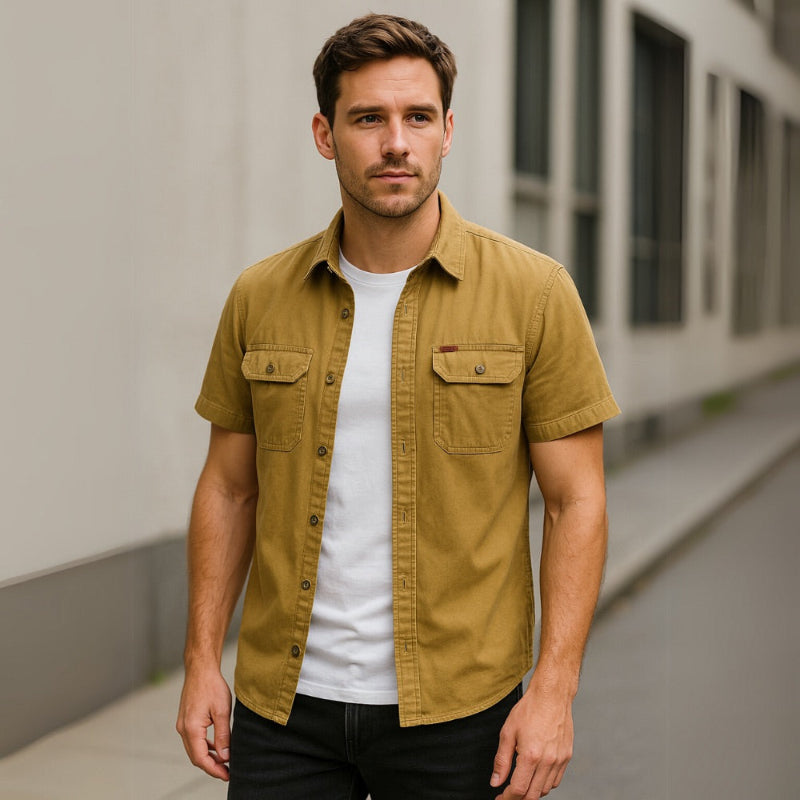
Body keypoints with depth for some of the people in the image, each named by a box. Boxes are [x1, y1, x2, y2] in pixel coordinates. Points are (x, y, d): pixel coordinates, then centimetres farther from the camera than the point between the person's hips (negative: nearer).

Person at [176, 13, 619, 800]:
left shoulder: (534, 292, -6)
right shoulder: (260, 298, 2)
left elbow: (575, 500, -5)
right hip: (284, 706, 2)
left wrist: (554, 688, -10)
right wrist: (202, 660, 4)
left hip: (456, 707, -2)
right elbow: (229, 489, 9)